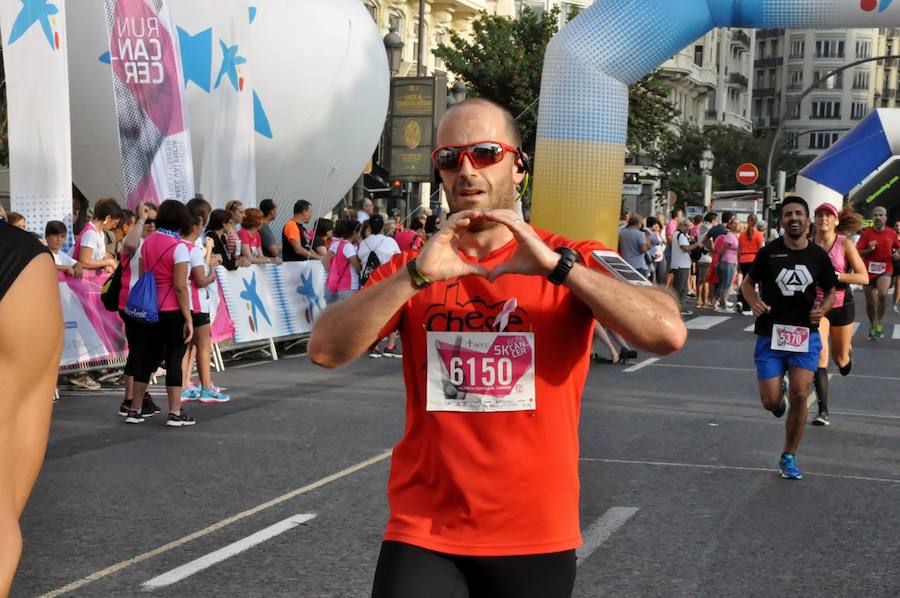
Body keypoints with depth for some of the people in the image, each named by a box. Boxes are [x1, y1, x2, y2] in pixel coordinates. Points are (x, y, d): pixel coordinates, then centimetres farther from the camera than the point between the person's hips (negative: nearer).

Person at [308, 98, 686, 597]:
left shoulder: (570, 262, -3)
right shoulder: (408, 269, 3)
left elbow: (668, 334, -18)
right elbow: (324, 350, -11)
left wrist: (555, 265, -23)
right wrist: (417, 275, -21)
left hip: (536, 536, 0)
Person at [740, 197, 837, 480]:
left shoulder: (818, 255, 1)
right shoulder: (769, 252, -5)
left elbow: (830, 291, 13)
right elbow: (748, 282, 6)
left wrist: (822, 308, -9)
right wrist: (754, 302, -15)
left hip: (805, 334, 1)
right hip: (770, 334, -1)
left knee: (799, 396, -7)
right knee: (770, 401, -4)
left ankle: (789, 457, 11)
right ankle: (778, 393, 38)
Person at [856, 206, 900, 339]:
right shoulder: (866, 233, -6)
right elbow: (858, 253, -6)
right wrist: (869, 249, -23)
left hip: (885, 269, -1)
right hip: (869, 271, 1)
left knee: (882, 294, -28)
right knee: (870, 302, 10)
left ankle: (880, 321, -8)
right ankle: (872, 326, 32)